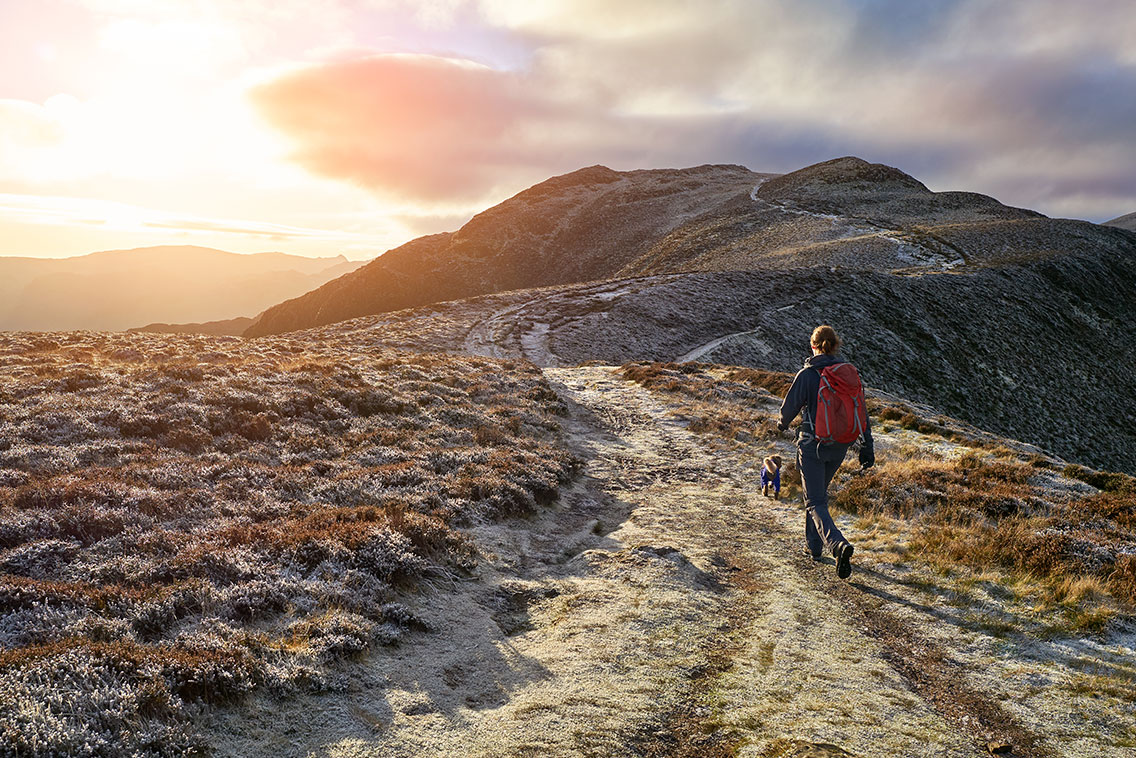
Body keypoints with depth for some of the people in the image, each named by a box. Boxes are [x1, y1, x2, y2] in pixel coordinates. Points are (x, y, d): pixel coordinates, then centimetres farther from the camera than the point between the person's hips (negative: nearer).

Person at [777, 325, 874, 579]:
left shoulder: (807, 374, -14)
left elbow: (791, 405, -4)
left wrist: (783, 422, 19)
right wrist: (867, 446, 7)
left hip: (813, 445, -5)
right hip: (839, 446, 5)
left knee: (816, 503, -3)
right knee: (819, 493, 25)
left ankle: (838, 544, -26)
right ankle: (814, 545, 32)